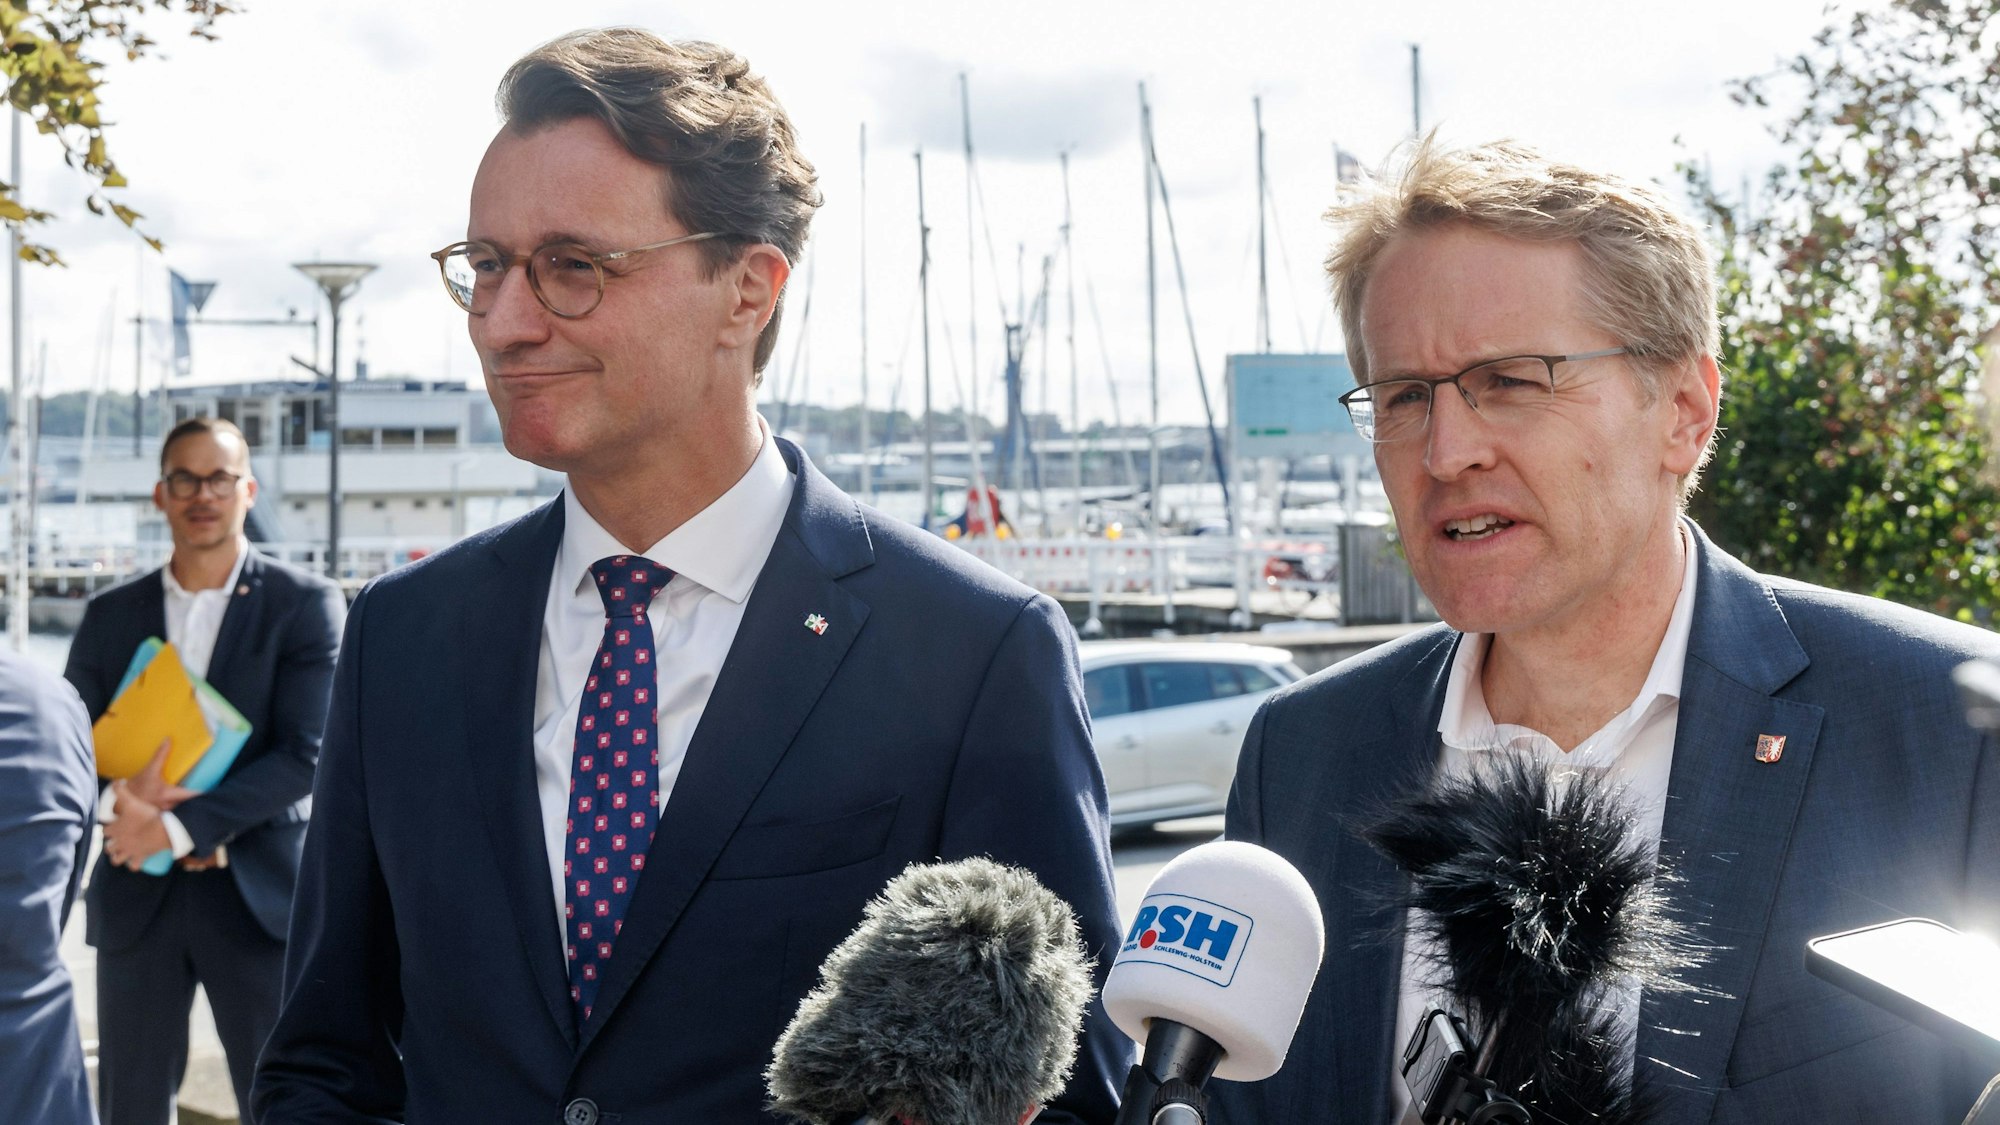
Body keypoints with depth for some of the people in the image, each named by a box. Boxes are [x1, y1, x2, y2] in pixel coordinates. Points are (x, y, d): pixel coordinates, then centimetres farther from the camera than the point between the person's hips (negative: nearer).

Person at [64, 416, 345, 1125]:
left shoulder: (305, 604, -2)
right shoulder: (111, 614, 10)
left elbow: (305, 756, -11)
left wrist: (177, 825, -17)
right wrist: (119, 797, -15)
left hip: (258, 897, -3)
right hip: (136, 899, 3)